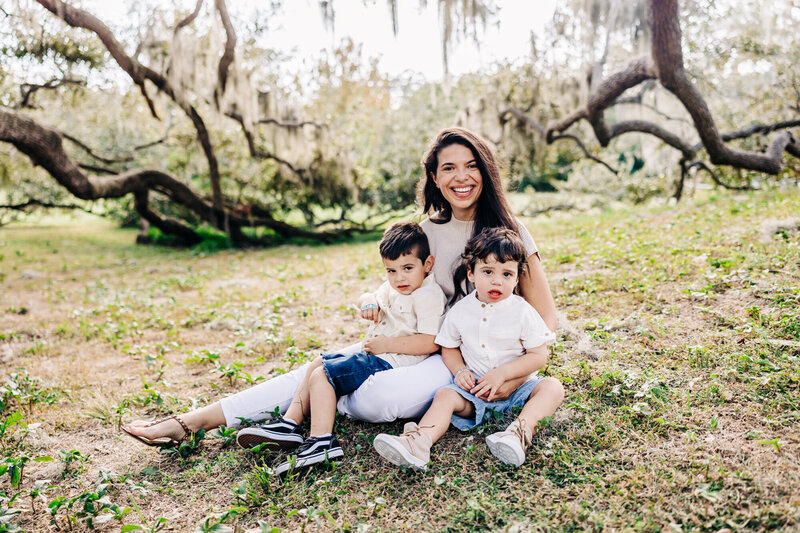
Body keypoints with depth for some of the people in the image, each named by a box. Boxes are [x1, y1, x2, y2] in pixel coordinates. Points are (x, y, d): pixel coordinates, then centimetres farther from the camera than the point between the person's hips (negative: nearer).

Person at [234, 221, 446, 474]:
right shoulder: (393, 287, 10)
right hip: (370, 354, 11)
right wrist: (368, 301, 1)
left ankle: (322, 441, -22)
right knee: (318, 363, 14)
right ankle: (290, 424, 10)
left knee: (322, 375, -16)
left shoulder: (428, 296, -18)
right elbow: (374, 297, 27)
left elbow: (430, 343, -26)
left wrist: (387, 344, -24)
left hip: (387, 362, -11)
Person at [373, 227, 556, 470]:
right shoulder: (459, 311, 0)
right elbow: (449, 348, 12)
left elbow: (538, 355, -9)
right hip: (474, 386, 2)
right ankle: (419, 442, -40)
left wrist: (502, 373, -20)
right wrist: (460, 371, -9)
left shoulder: (523, 311, -8)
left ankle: (521, 429, -45)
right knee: (446, 395, -22)